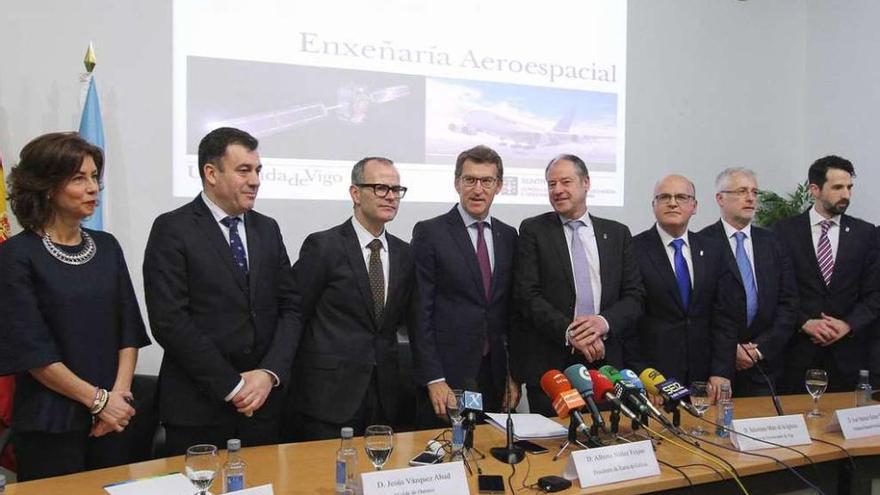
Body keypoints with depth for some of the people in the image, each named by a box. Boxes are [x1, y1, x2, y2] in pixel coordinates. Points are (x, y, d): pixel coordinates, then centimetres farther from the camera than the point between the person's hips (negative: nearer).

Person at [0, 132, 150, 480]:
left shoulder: (106, 247, 6)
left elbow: (129, 328, 6)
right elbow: (32, 349, -12)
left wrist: (120, 393, -6)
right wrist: (98, 399, -12)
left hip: (113, 418, 4)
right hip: (50, 424, -4)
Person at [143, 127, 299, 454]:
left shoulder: (267, 229, 10)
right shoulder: (172, 229, -6)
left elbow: (289, 307, 8)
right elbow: (169, 320, -13)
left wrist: (269, 373, -6)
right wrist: (231, 385, -12)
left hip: (263, 402, 5)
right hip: (197, 407, -4)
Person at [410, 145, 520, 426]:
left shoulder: (508, 236, 10)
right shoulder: (429, 233, -5)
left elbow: (512, 310, 12)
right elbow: (420, 311, -8)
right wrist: (433, 380, -13)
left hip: (495, 376, 4)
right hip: (446, 375, -4)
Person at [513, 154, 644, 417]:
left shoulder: (617, 233, 10)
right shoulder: (533, 230, 2)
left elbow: (634, 296, 6)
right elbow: (528, 295, -6)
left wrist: (605, 322, -13)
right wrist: (568, 332, -17)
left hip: (605, 363, 2)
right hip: (549, 364, -2)